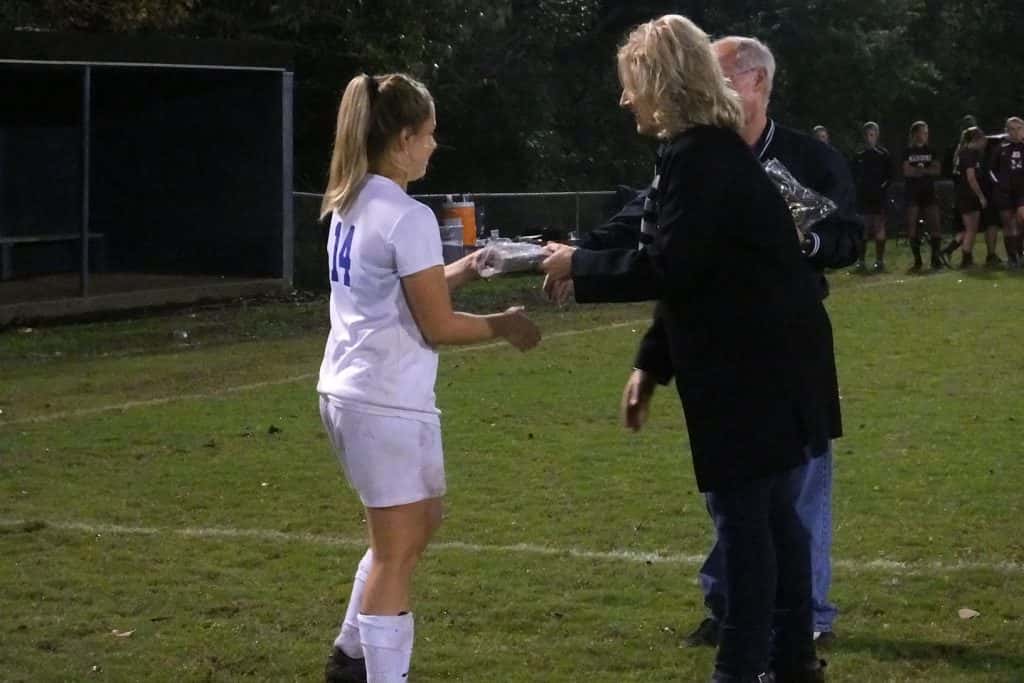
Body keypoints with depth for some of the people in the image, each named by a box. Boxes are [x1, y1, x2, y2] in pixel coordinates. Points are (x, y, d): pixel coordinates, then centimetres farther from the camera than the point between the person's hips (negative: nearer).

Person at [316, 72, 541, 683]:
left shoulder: (350, 205, 9)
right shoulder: (408, 217, -17)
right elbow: (437, 328, -15)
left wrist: (453, 274, 17)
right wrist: (505, 325, 0)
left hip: (348, 391, 10)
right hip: (389, 402, -10)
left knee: (419, 523, 25)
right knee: (397, 550, 0)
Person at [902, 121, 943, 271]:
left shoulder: (931, 151, 10)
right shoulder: (908, 152, 4)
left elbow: (936, 170, -1)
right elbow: (907, 171, -8)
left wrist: (918, 170, -10)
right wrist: (926, 170, -5)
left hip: (929, 193, 1)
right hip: (913, 194, -1)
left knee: (934, 227, -6)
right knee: (913, 229, -2)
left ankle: (936, 259, -3)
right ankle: (917, 261, 4)